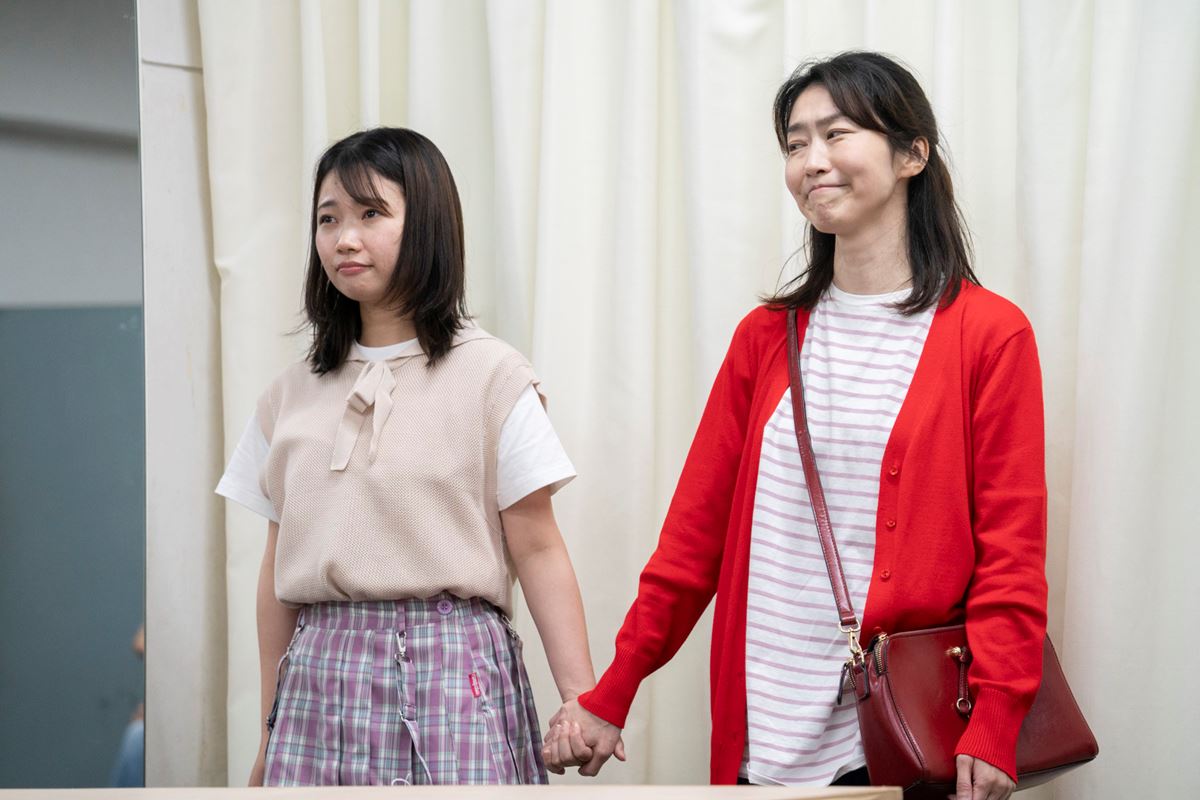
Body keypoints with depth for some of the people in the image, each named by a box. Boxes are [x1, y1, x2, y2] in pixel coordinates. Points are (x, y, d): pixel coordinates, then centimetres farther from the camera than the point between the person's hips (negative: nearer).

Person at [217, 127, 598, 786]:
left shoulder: (490, 375, -1)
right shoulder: (292, 396, 11)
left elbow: (537, 550, -4)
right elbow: (279, 565, 14)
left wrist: (582, 700, -11)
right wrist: (271, 731, 15)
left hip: (451, 677, -3)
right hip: (322, 675, 4)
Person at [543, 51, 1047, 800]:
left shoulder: (992, 336, -3)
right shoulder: (766, 336, 8)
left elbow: (1011, 555, -6)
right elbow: (696, 528, 9)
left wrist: (993, 730, -16)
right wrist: (610, 696, 6)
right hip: (765, 734, 4)